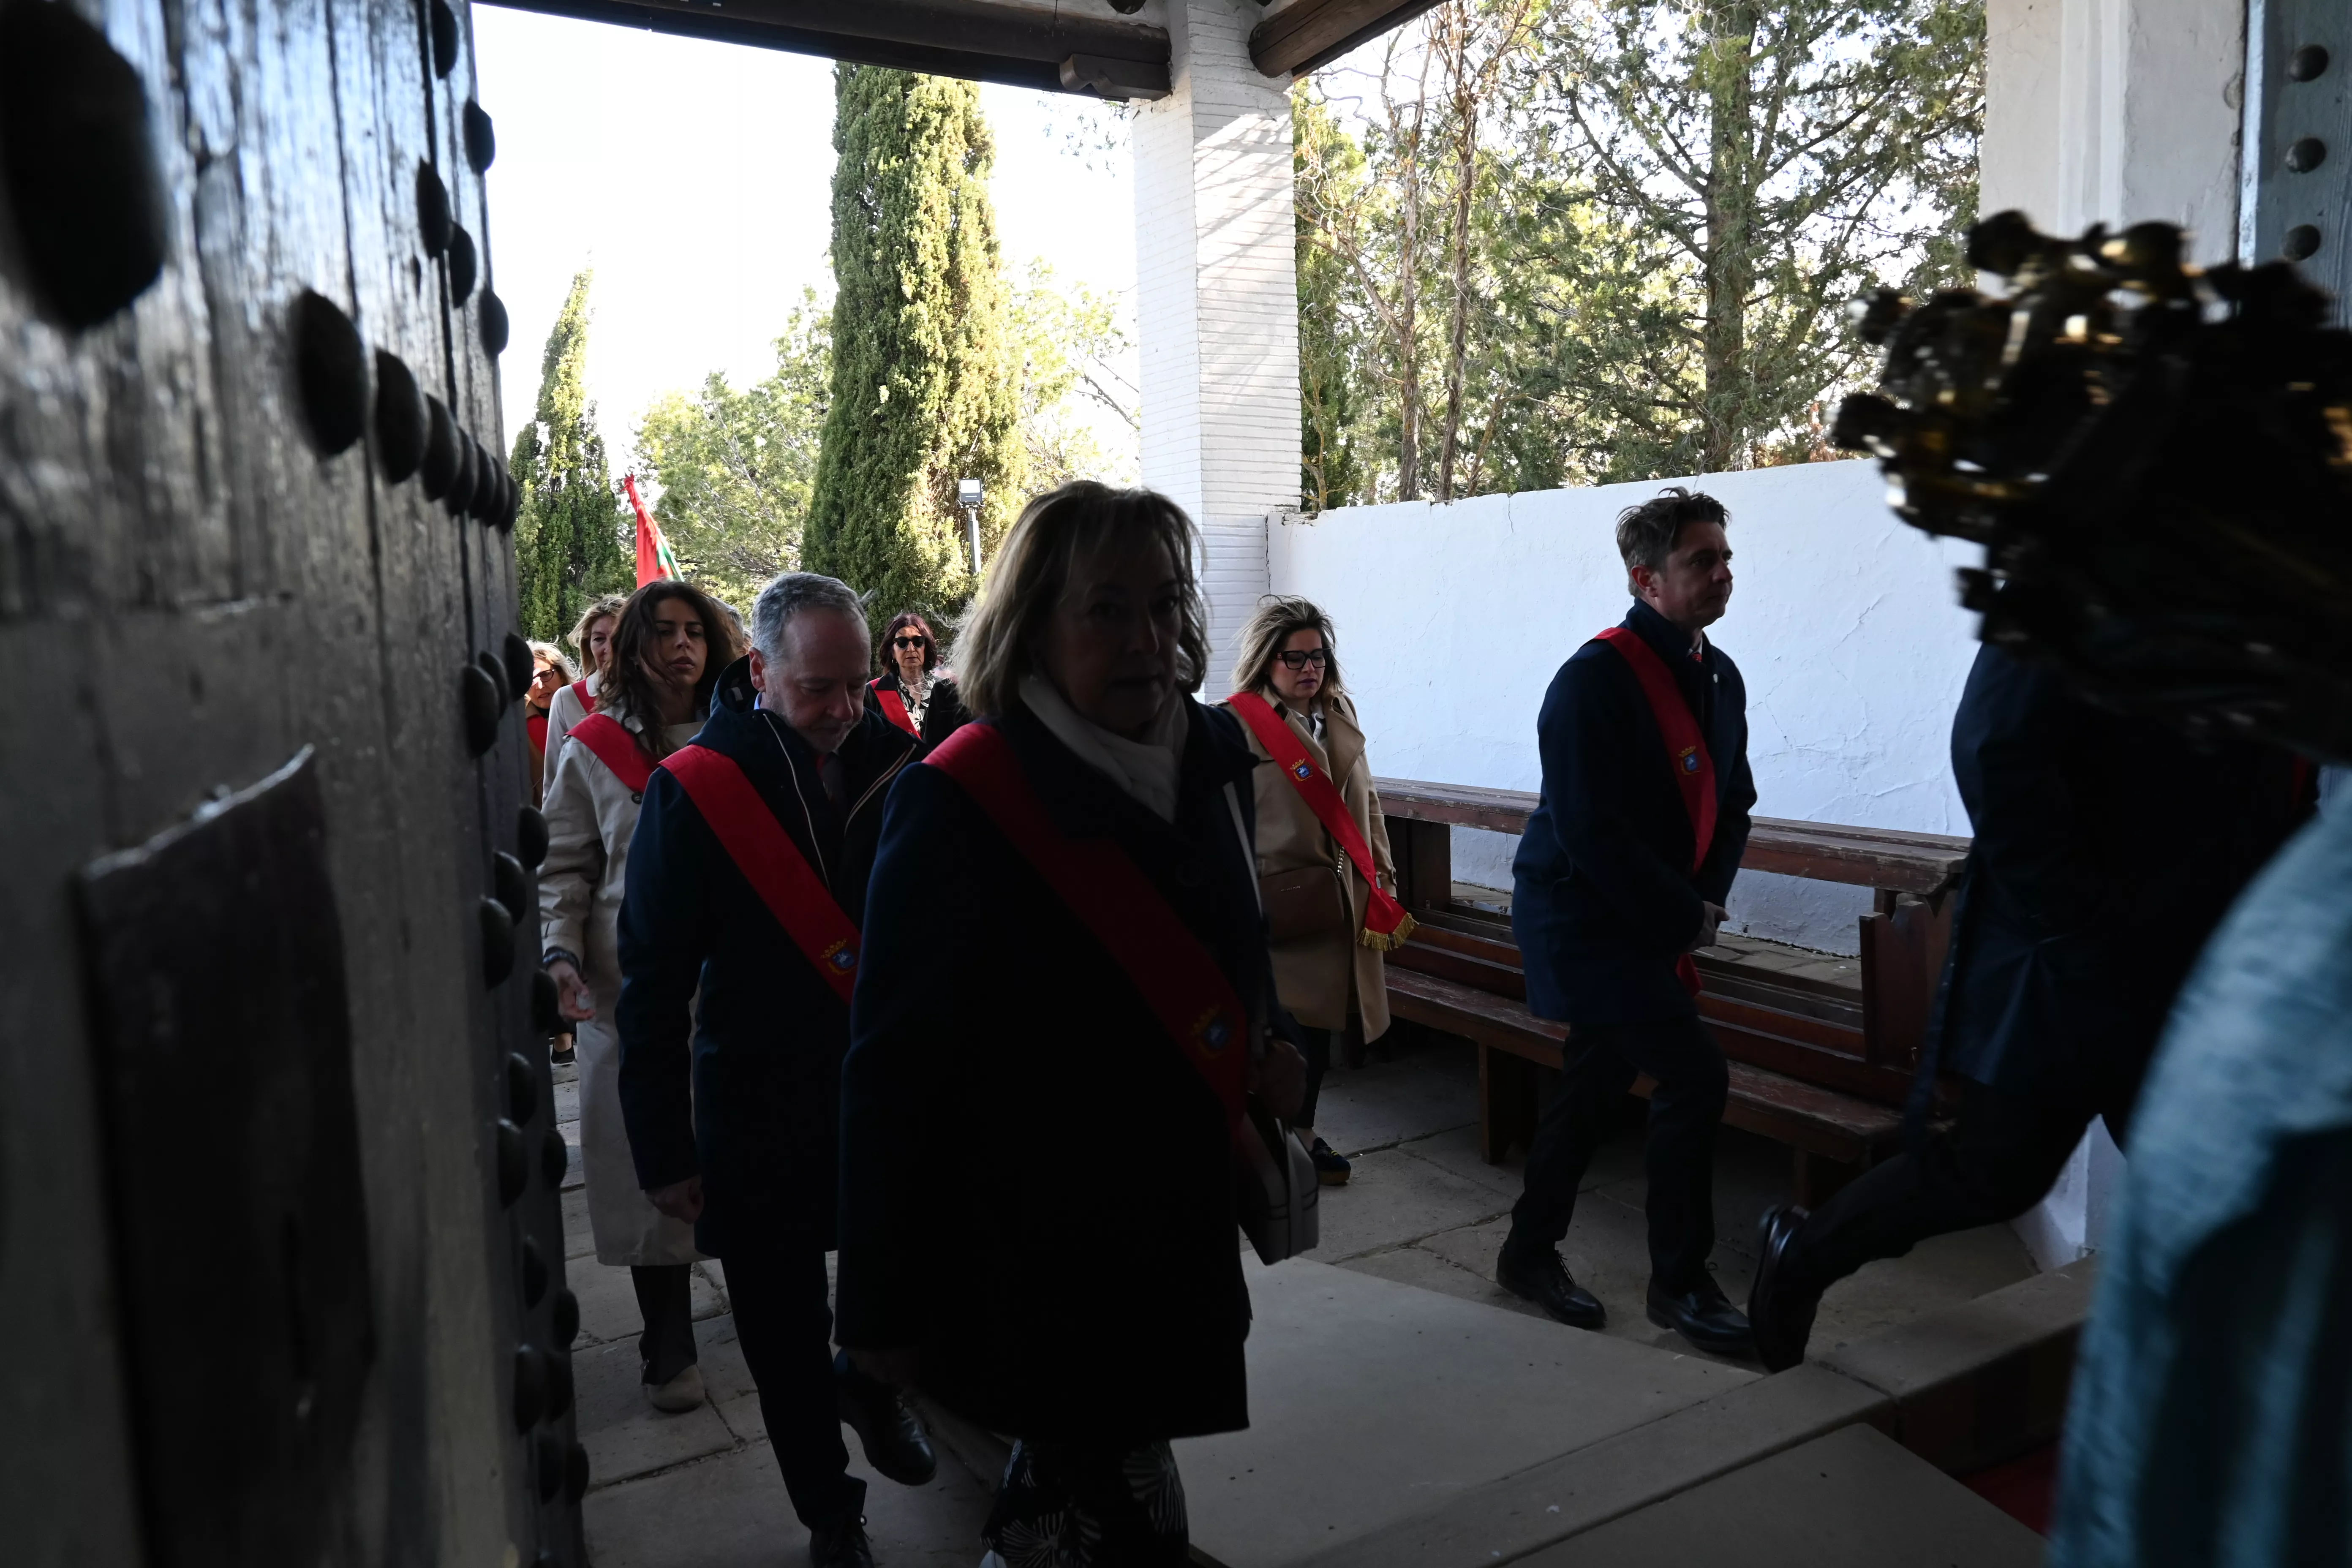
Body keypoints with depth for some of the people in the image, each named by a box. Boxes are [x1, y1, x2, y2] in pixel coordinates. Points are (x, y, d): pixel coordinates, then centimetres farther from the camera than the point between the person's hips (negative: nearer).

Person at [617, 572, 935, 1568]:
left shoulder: (894, 766, -2)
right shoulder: (695, 791, -11)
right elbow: (653, 987, -8)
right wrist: (664, 1151, -8)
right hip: (760, 1120, -2)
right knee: (786, 1340, 12)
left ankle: (870, 1381, 43)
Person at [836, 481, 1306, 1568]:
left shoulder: (1211, 759, -1)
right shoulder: (958, 801, -18)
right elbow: (893, 1070, -14)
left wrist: (1259, 1052, 3)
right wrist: (883, 1306, -10)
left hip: (1180, 1224, 6)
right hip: (1028, 1251, -5)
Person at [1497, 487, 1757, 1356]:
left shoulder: (1719, 676, 7)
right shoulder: (1596, 680, -20)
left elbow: (1733, 799, 16)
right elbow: (1590, 833, -24)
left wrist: (1710, 896, 1)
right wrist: (1684, 916, -15)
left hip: (1652, 925, 9)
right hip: (1582, 920, -8)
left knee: (1597, 1085, 15)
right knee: (1695, 1076, -11)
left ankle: (1530, 1252, 32)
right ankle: (1680, 1282, 7)